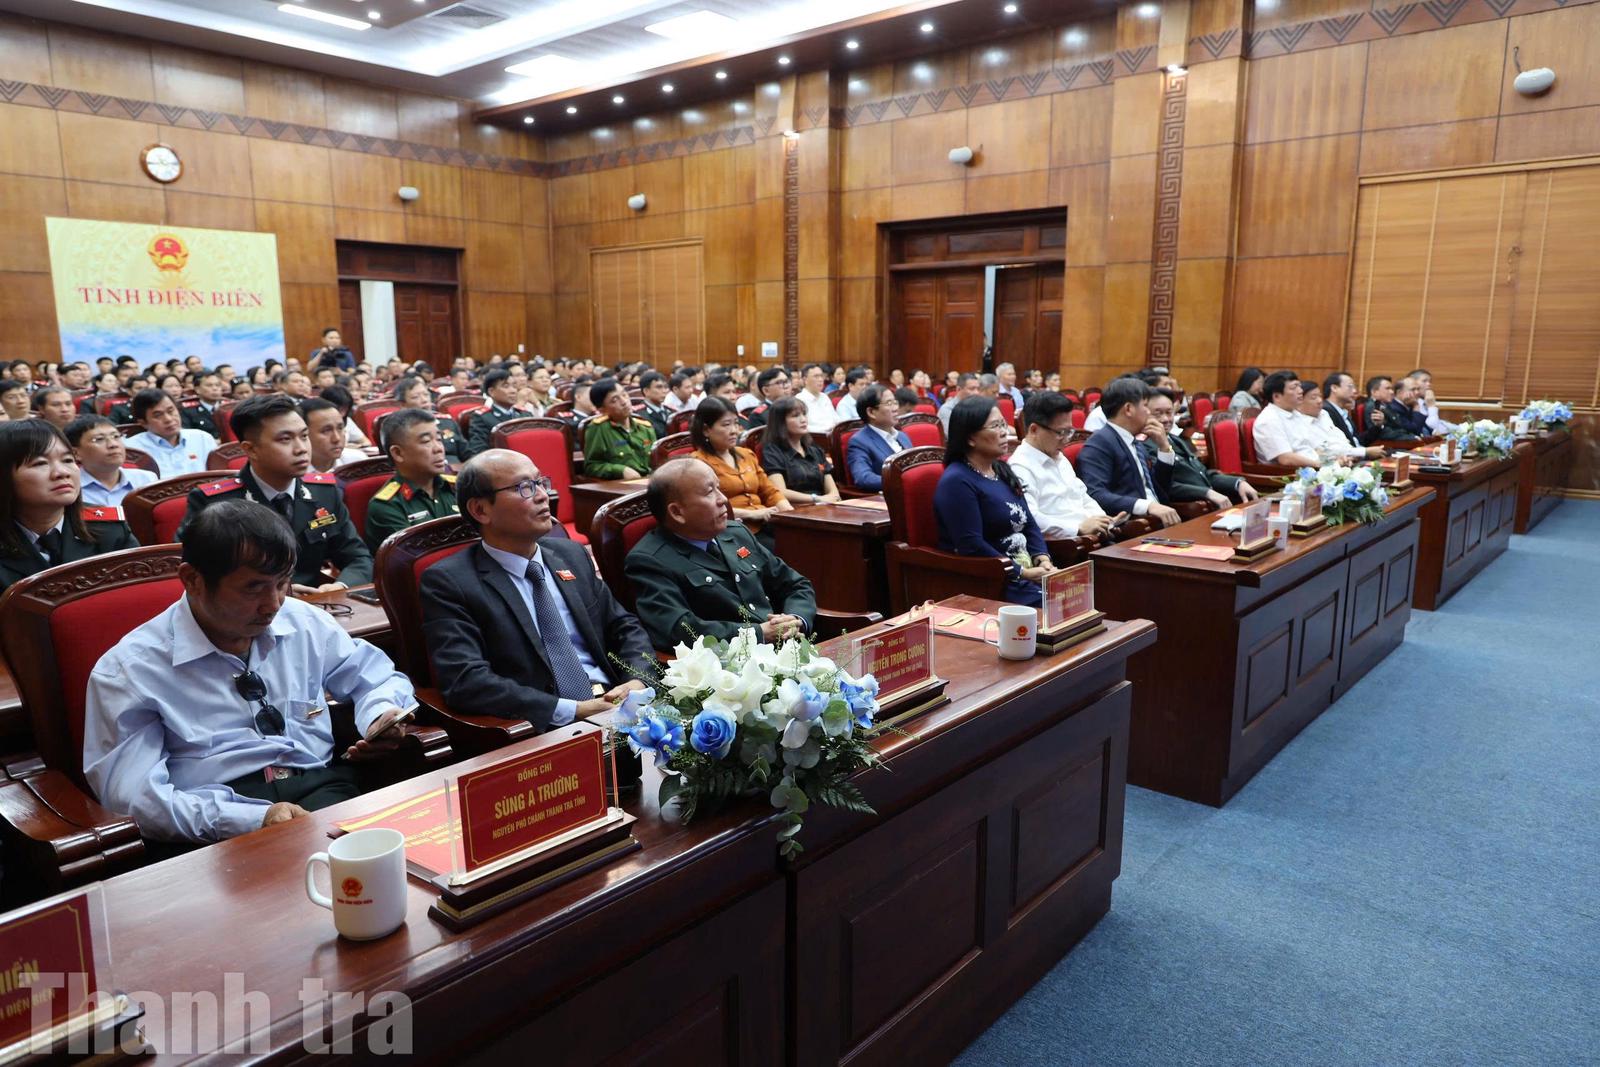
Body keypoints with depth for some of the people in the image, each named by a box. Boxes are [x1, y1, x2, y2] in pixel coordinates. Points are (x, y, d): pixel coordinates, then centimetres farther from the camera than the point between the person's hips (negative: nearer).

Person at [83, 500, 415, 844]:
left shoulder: (307, 623, 13)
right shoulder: (128, 670, 1)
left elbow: (377, 678, 27)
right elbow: (136, 796, -8)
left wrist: (383, 716, 2)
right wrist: (255, 820, -23)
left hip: (322, 789, 4)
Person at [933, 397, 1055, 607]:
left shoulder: (1002, 470, 16)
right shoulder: (957, 481, -12)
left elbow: (1029, 525, 15)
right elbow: (972, 547, -19)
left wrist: (1043, 560, -4)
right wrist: (1023, 573, -18)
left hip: (1027, 570, 8)